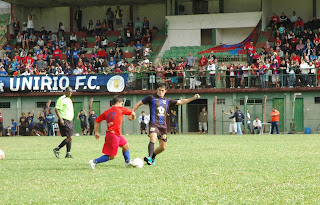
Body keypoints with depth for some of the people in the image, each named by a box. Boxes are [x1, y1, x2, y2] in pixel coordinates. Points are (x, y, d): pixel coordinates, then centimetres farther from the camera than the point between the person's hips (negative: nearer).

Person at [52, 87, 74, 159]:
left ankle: (68, 153, 8)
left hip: (69, 121, 9)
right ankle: (57, 149, -6)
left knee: (69, 138, 6)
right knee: (69, 138, -14)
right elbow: (57, 109, -16)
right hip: (64, 121, -9)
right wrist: (60, 119, -25)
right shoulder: (62, 99, -9)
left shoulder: (69, 100, 19)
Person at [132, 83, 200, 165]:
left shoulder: (167, 101, 18)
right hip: (154, 123, -5)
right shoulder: (151, 98, 7)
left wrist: (193, 98, 22)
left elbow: (180, 102, 26)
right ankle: (149, 157, -43)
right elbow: (139, 103, 11)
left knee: (163, 146, 2)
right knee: (153, 138, -31)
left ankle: (153, 156, 27)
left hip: (163, 125, 5)